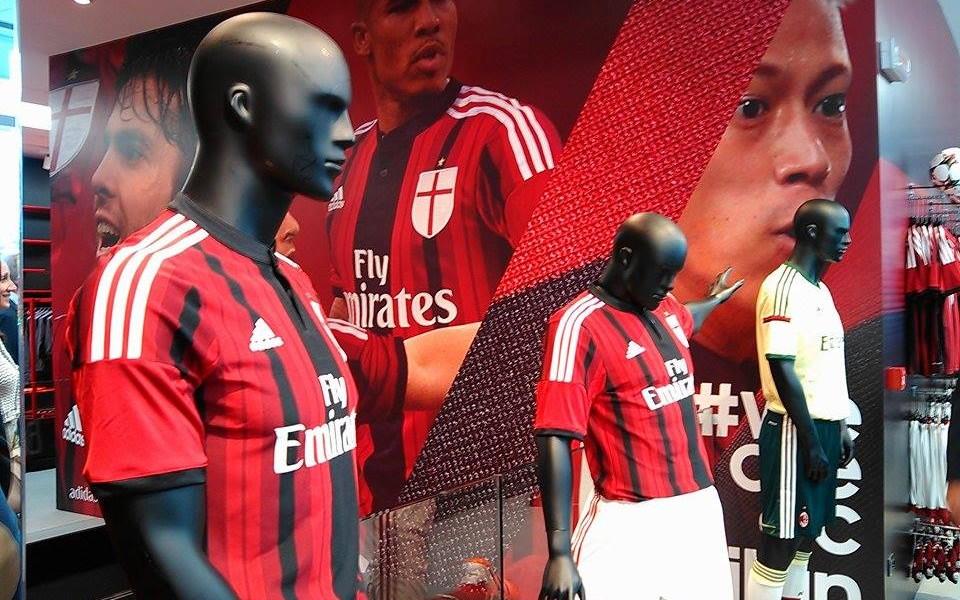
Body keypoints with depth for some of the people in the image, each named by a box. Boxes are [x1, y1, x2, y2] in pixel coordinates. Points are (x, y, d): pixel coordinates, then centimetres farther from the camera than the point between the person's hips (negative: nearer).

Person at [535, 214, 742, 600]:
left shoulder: (666, 309, 7)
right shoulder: (580, 325, -16)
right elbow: (555, 440, -21)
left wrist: (714, 299, 55)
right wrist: (559, 551, -25)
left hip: (700, 504, 7)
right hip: (632, 519, -7)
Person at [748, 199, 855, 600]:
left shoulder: (821, 290, 13)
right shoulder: (783, 287, -15)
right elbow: (782, 371, -20)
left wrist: (839, 426, 18)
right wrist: (810, 442, -18)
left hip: (824, 427, 9)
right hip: (796, 431, -9)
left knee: (807, 531, 16)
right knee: (780, 540, -2)